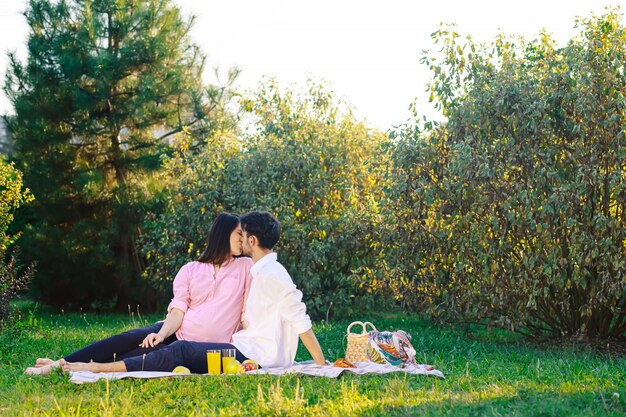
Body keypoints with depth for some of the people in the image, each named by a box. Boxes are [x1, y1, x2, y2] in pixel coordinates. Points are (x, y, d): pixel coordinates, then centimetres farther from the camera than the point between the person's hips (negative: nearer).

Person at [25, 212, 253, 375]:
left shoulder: (246, 267, 6)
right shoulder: (190, 270, 10)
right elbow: (178, 310, -1)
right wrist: (161, 334, -19)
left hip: (204, 346, -2)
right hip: (177, 330, 3)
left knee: (147, 354, -24)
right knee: (129, 339, -20)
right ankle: (61, 364, -21)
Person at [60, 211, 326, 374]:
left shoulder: (272, 275, -14)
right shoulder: (260, 272, 18)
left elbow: (301, 322, -17)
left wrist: (322, 365, -18)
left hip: (255, 356, -10)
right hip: (249, 349, 10)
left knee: (181, 352, -16)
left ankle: (100, 368, -18)